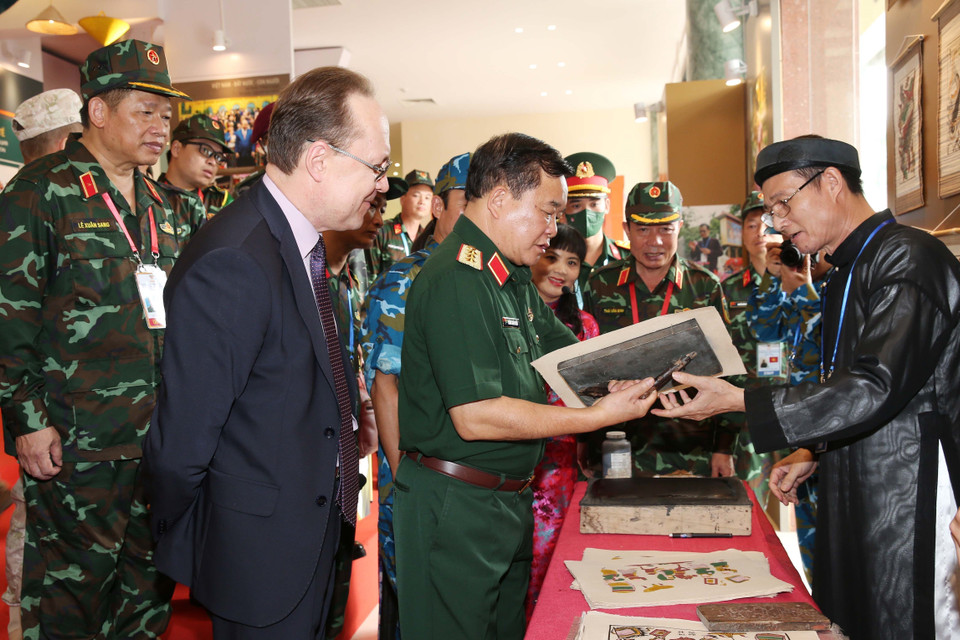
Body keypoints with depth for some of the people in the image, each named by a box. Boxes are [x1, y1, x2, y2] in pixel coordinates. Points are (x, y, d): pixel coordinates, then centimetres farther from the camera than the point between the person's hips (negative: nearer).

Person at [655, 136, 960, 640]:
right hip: (854, 506, 9)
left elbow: (876, 388, -26)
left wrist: (738, 401, -25)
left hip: (912, 511, -9)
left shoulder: (909, 258, -16)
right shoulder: (845, 276, 16)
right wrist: (815, 457, 12)